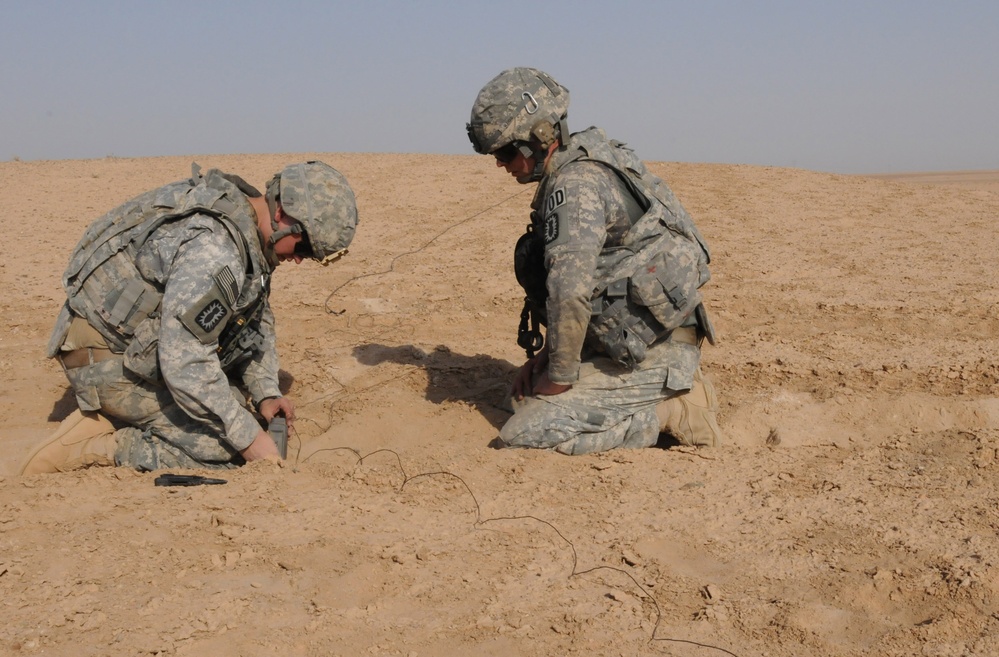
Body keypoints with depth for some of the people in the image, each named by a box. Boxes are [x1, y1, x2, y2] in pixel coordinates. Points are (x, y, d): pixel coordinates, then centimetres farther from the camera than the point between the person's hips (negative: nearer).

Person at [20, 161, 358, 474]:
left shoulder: (250, 230, 1)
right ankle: (92, 443, -10)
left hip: (146, 344, 10)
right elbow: (184, 365, -32)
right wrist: (248, 437, -24)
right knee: (224, 450, -17)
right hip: (109, 358, -10)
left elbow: (257, 321, 14)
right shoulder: (213, 249, -30)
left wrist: (267, 393, 1)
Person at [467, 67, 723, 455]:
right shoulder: (581, 169, 13)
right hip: (625, 341, 10)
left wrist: (559, 377, -17)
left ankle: (673, 411, -7)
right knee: (523, 398, 21)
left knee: (522, 436, -15)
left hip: (651, 355, -10)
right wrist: (544, 355, 12)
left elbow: (570, 291, -30)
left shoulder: (575, 184, -20)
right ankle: (666, 391, 13)